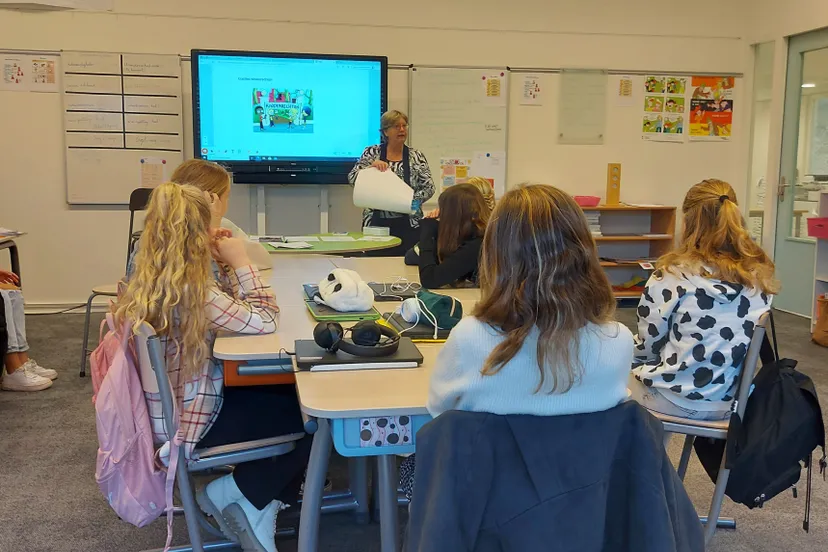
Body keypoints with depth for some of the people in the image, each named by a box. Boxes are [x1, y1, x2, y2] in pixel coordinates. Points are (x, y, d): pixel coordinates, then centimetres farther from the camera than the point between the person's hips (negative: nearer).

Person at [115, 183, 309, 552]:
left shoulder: (148, 282, 0)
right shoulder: (192, 291, -28)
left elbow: (224, 313, 10)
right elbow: (265, 320, -21)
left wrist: (223, 265, 1)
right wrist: (241, 263, -14)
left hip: (168, 410, 9)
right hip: (190, 421, -9)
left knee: (290, 393, 12)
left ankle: (258, 508, 12)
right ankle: (231, 495, 9)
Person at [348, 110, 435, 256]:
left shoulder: (416, 156, 5)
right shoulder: (372, 153, 4)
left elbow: (429, 187, 2)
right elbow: (352, 178, -3)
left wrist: (415, 200, -15)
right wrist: (371, 166, -18)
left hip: (408, 225, 1)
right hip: (377, 223, 0)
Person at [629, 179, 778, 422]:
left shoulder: (675, 273, -17)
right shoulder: (761, 275, -2)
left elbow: (648, 346, -10)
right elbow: (742, 338, 9)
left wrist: (628, 351, 12)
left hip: (676, 399, -5)